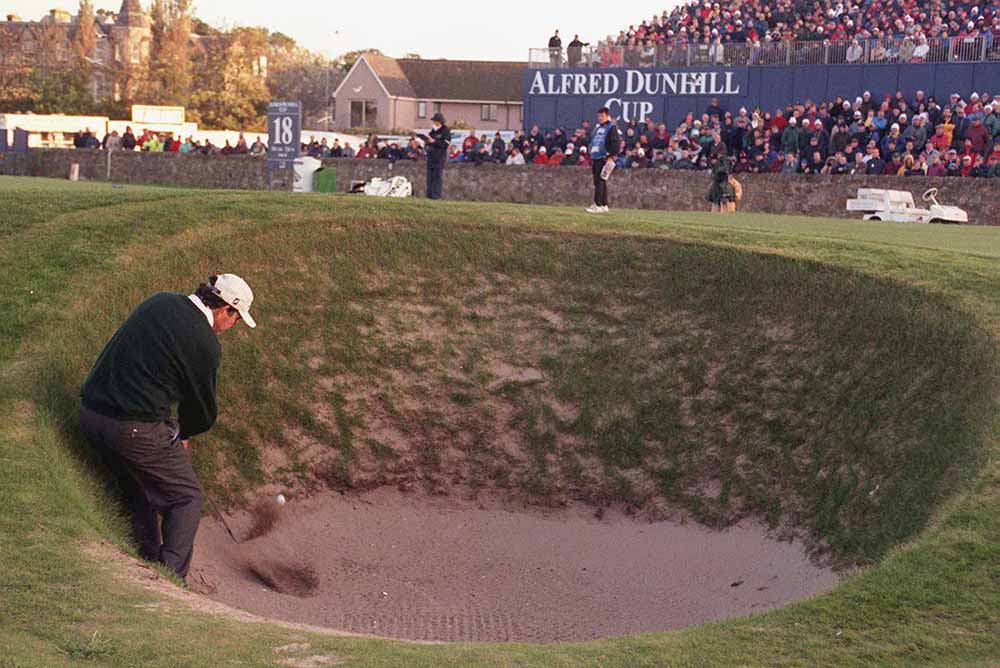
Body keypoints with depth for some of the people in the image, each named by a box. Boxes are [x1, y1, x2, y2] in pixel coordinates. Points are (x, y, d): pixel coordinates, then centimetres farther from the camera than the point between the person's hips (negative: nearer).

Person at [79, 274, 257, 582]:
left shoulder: (159, 301, 10)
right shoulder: (205, 344, -12)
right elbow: (203, 409, 0)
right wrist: (183, 434, 23)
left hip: (91, 413, 8)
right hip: (136, 429, -8)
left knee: (138, 492, 25)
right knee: (187, 498, 7)